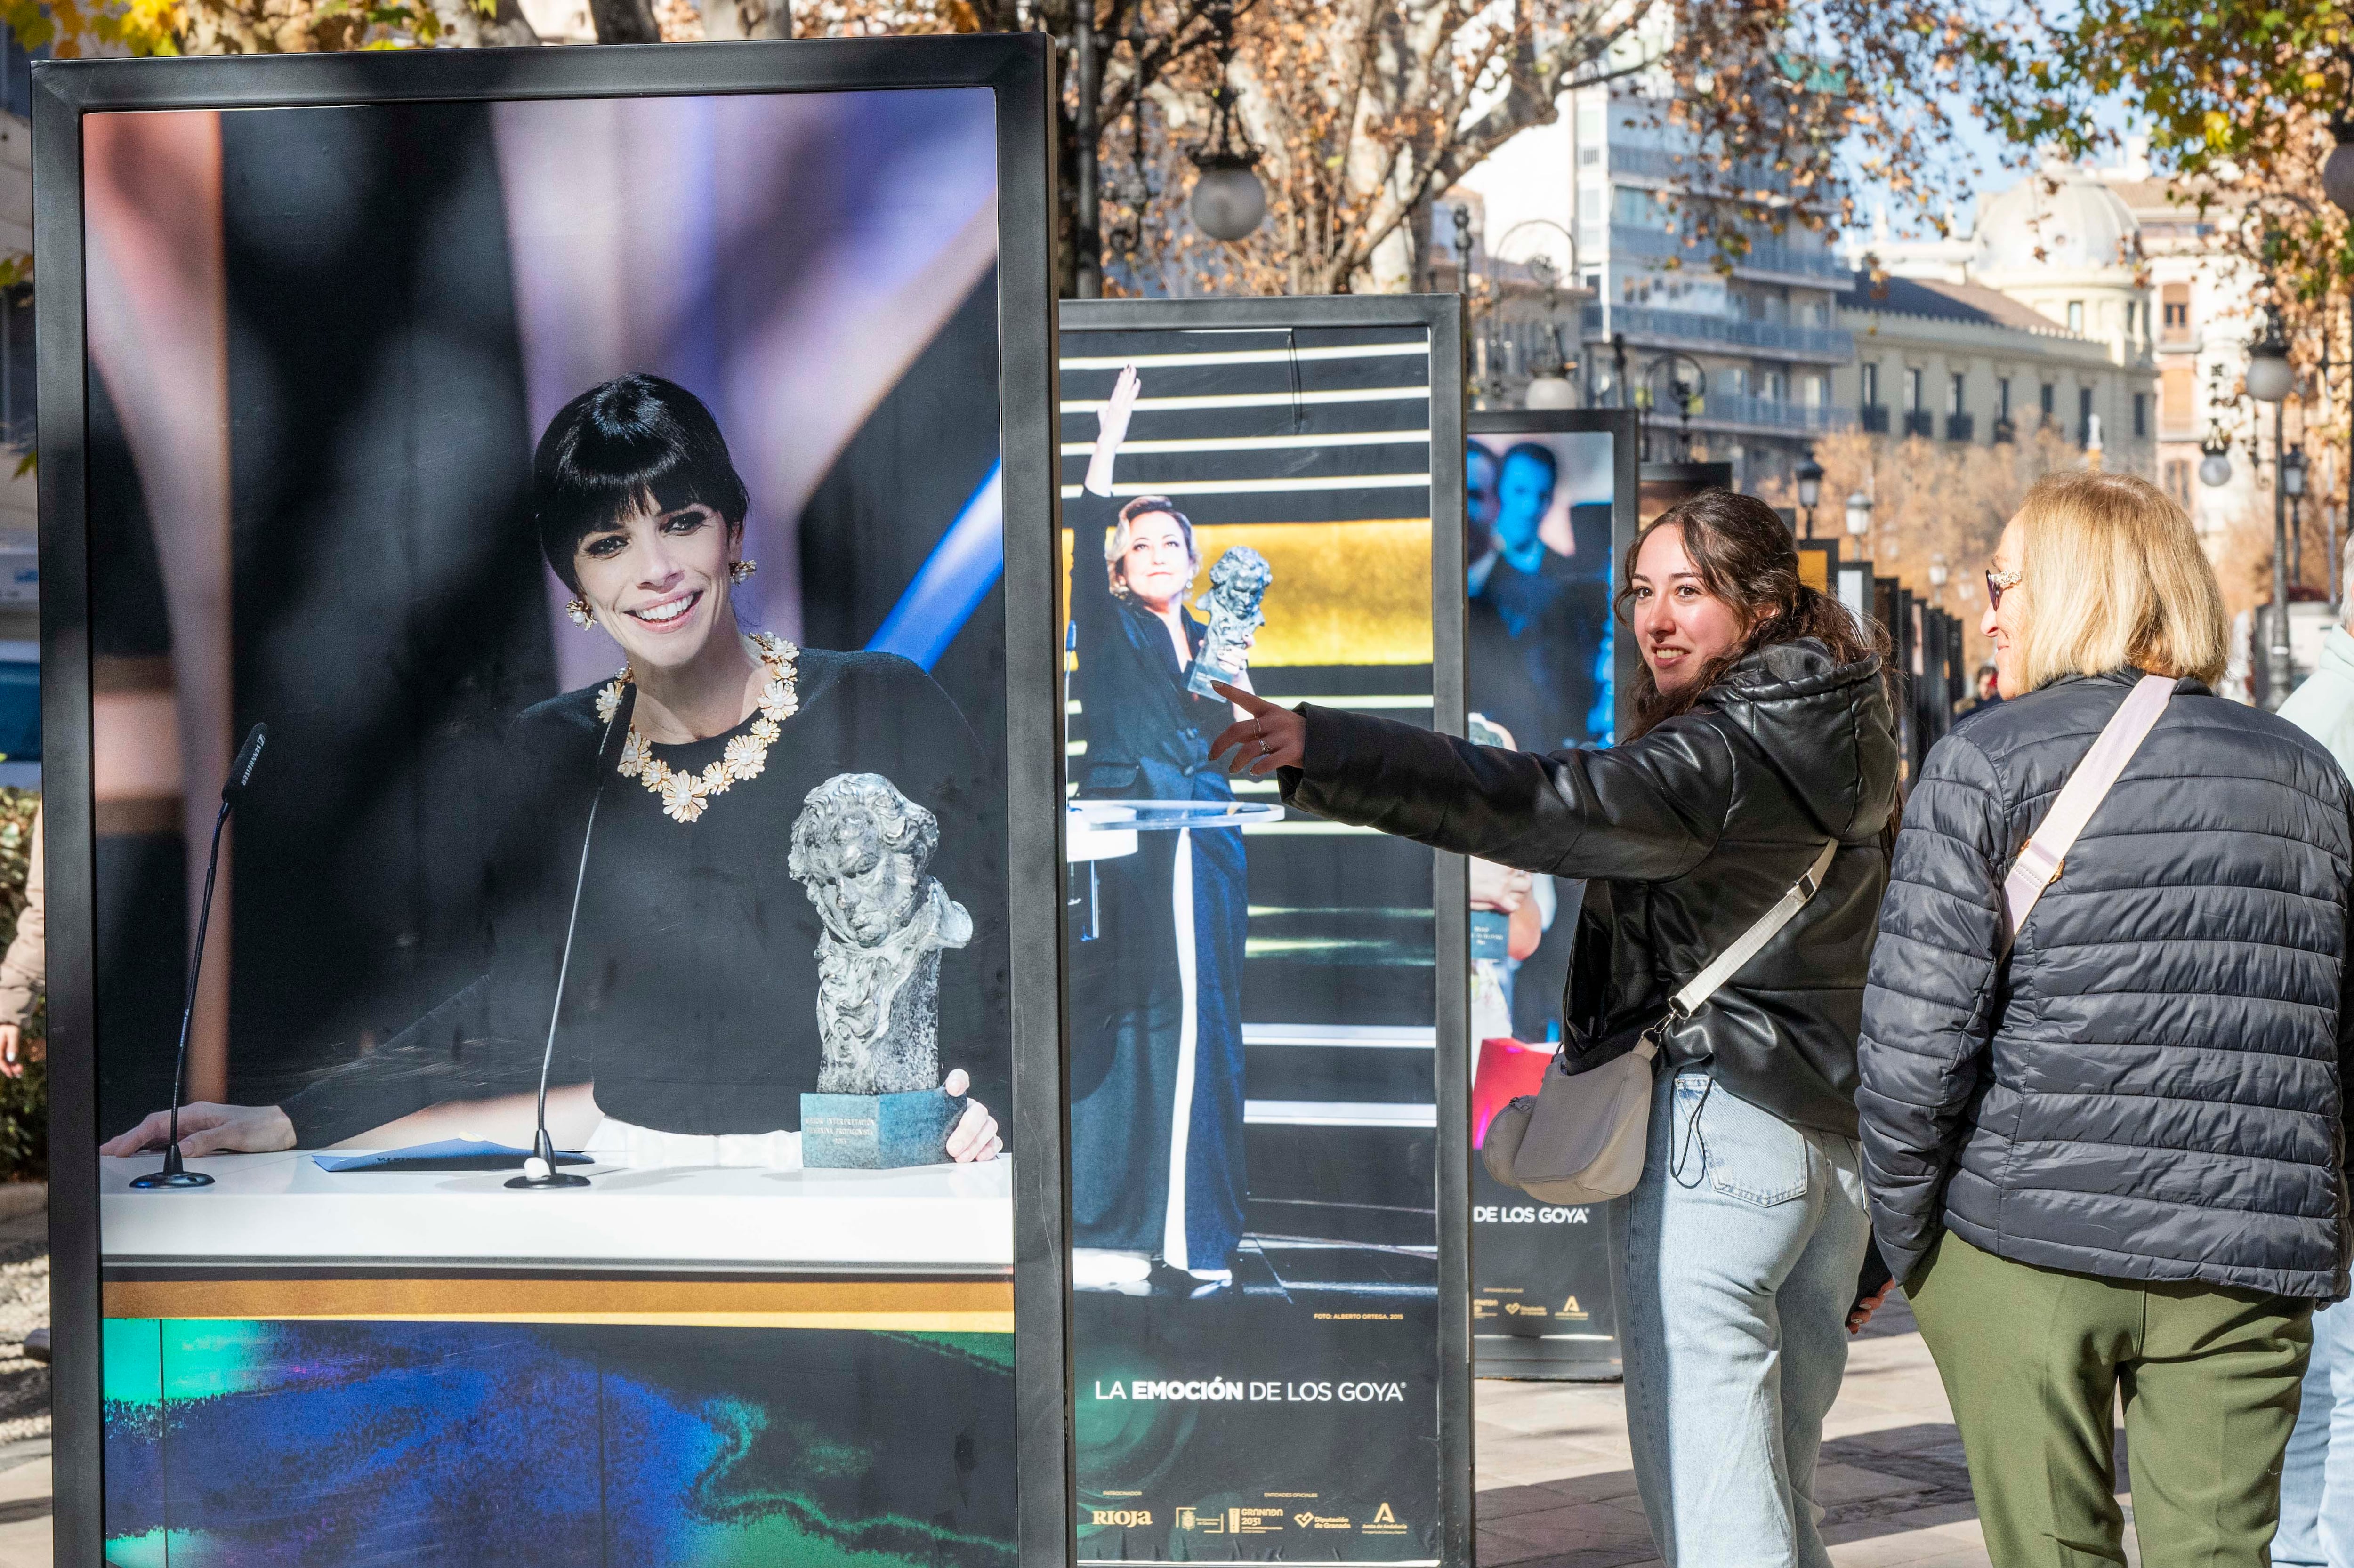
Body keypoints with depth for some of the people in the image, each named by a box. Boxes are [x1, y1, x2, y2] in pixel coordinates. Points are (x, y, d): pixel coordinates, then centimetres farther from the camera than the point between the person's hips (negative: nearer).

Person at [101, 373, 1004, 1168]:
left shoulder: (886, 710, 0)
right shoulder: (548, 756, 9)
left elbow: (977, 978, 2)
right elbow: (512, 1021, 12)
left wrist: (959, 1101, -19)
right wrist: (290, 1123, 4)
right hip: (635, 1177, 4)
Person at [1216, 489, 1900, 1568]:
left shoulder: (1725, 752, -14)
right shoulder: (1846, 738, 14)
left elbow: (1550, 810, -30)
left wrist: (1325, 751, -37)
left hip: (1715, 1130, -9)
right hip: (1839, 1142, 9)